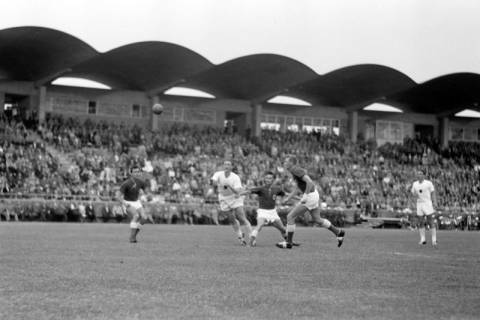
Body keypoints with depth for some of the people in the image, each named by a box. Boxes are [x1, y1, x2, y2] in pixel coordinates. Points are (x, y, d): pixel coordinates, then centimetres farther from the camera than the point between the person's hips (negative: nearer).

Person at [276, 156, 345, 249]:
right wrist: (288, 198, 20)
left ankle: (288, 242, 3)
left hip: (310, 197, -10)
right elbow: (298, 187, 24)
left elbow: (309, 182, -29)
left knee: (290, 217, -5)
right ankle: (339, 232, 30)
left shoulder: (296, 170, -19)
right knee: (317, 220, 22)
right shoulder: (295, 170, 13)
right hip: (312, 195, 10)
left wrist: (305, 197, -27)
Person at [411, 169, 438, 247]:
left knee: (431, 222, -7)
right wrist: (414, 196, -10)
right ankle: (422, 239, 10)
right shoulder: (415, 184, 9)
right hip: (419, 204, 4)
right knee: (421, 222, 4)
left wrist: (434, 202, -13)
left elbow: (433, 193, -1)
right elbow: (413, 193, 14)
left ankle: (434, 240, -6)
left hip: (427, 203, -4)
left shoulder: (428, 183, -3)